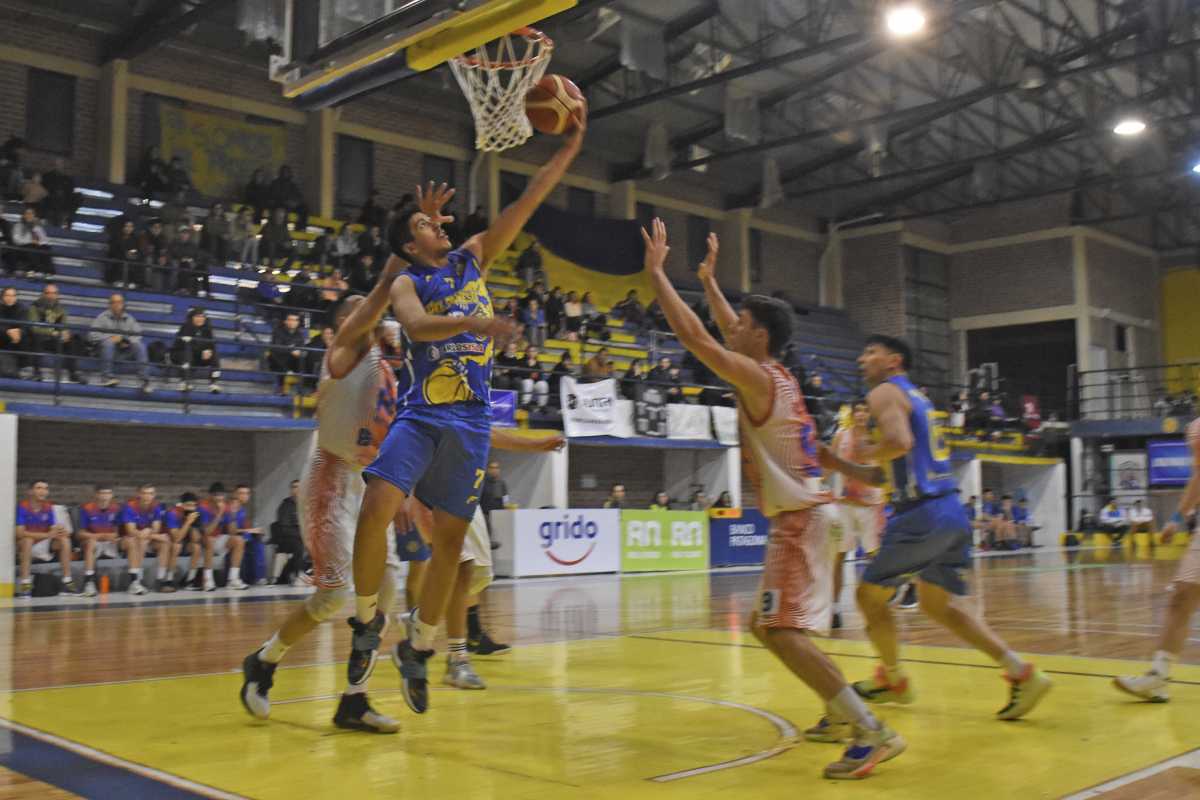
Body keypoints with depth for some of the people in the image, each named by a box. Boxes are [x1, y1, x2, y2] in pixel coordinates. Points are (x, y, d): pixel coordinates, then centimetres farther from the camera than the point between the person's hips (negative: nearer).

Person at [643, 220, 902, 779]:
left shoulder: (755, 378, -13)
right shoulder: (774, 373, 13)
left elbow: (693, 335, -18)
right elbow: (726, 330, 31)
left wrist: (655, 271, -10)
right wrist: (708, 280, 34)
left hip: (799, 519, -10)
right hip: (802, 516, 10)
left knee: (782, 632, -14)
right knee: (767, 625, 20)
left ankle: (873, 733, -14)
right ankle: (842, 714, 27)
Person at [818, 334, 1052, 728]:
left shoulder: (885, 392, -4)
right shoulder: (915, 397, 24)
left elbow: (899, 442, -26)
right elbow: (879, 476, 25)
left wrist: (867, 452, -7)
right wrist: (834, 462, 18)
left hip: (922, 515, -9)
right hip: (950, 511, 9)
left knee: (870, 594, 8)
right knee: (938, 603, 19)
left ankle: (893, 680, 23)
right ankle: (1020, 671, 9)